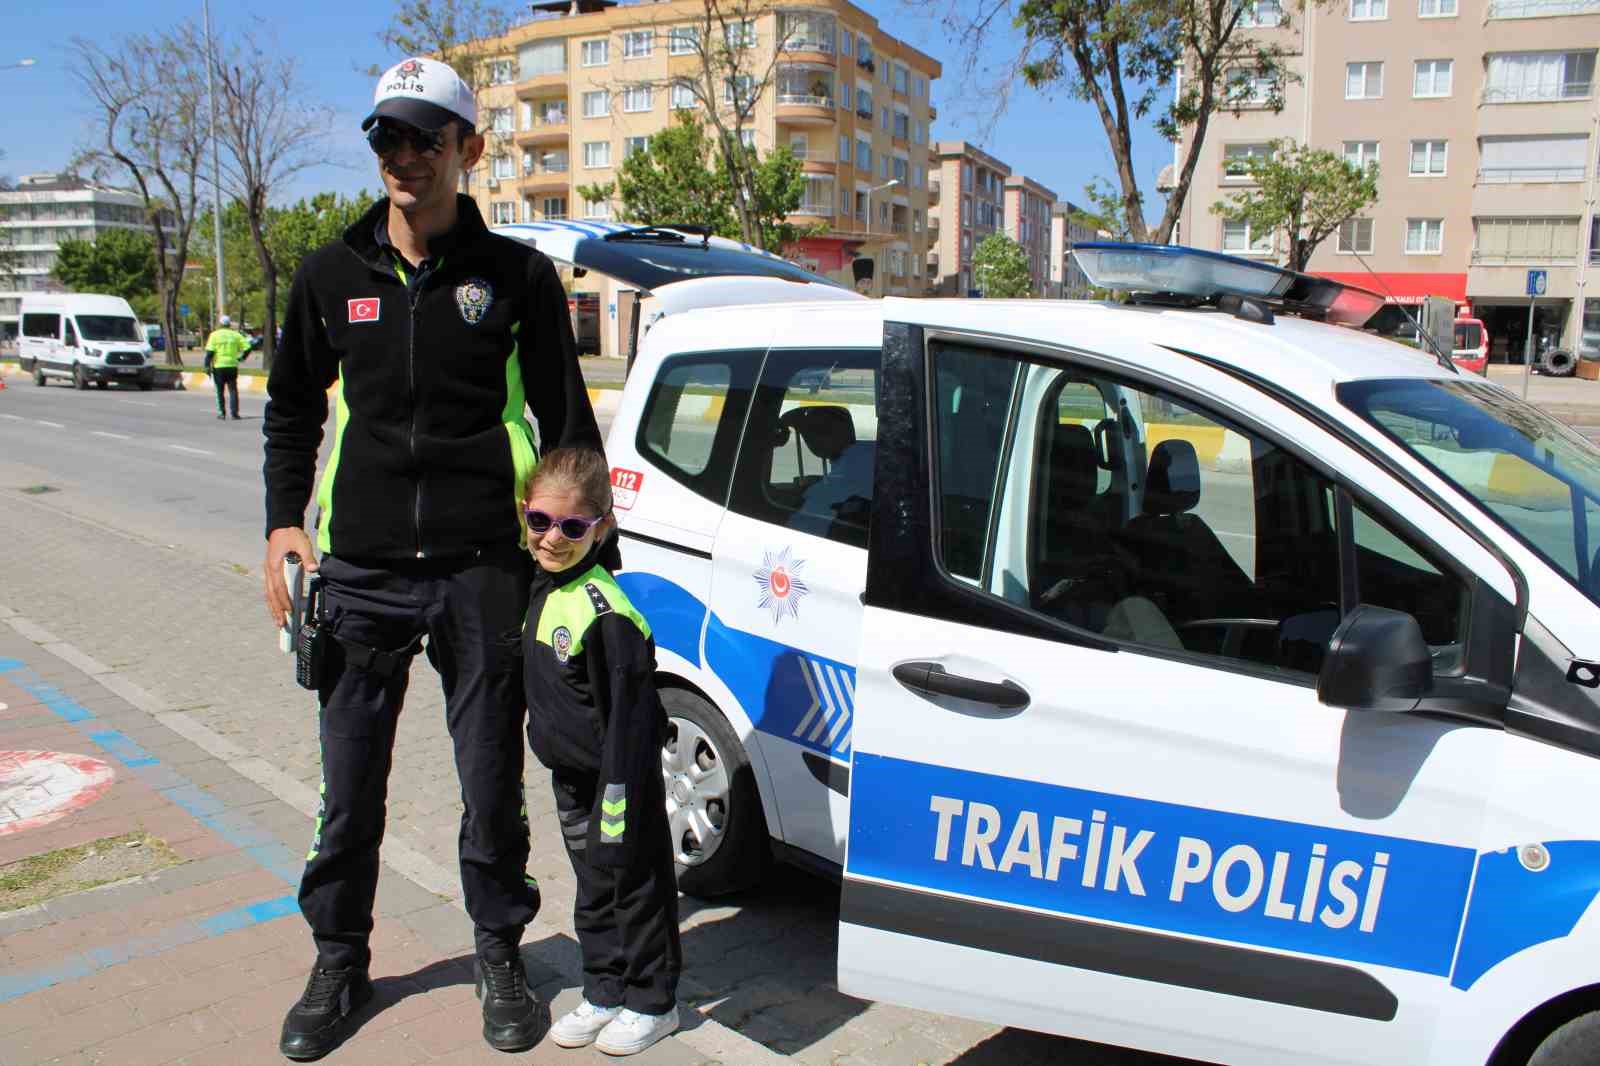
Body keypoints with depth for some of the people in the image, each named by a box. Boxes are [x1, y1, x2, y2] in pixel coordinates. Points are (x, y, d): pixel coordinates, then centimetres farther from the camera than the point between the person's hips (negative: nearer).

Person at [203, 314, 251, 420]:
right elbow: (247, 347, 3)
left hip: (219, 366, -1)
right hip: (232, 366, 1)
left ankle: (221, 412, 6)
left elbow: (210, 352, -9)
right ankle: (234, 412, 0)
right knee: (233, 390, 7)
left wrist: (207, 365, -6)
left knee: (219, 391, 8)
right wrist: (241, 357, 17)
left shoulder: (215, 335, -1)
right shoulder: (235, 335, 6)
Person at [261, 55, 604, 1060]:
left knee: (493, 786, 7)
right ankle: (339, 963, 33)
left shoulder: (517, 275, 1)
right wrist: (284, 524, 8)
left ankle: (500, 956, 29)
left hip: (482, 571, -2)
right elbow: (293, 410, 18)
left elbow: (566, 420, 5)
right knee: (350, 788, 11)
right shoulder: (333, 275, 8)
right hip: (362, 571, 3)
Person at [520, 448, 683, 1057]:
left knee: (633, 883, 7)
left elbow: (627, 717, -24)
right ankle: (604, 993, 35)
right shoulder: (541, 590, 2)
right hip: (572, 777, 9)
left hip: (619, 777, -8)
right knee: (593, 888, 20)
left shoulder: (603, 611, -26)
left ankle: (651, 1001, 25)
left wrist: (617, 810, -23)